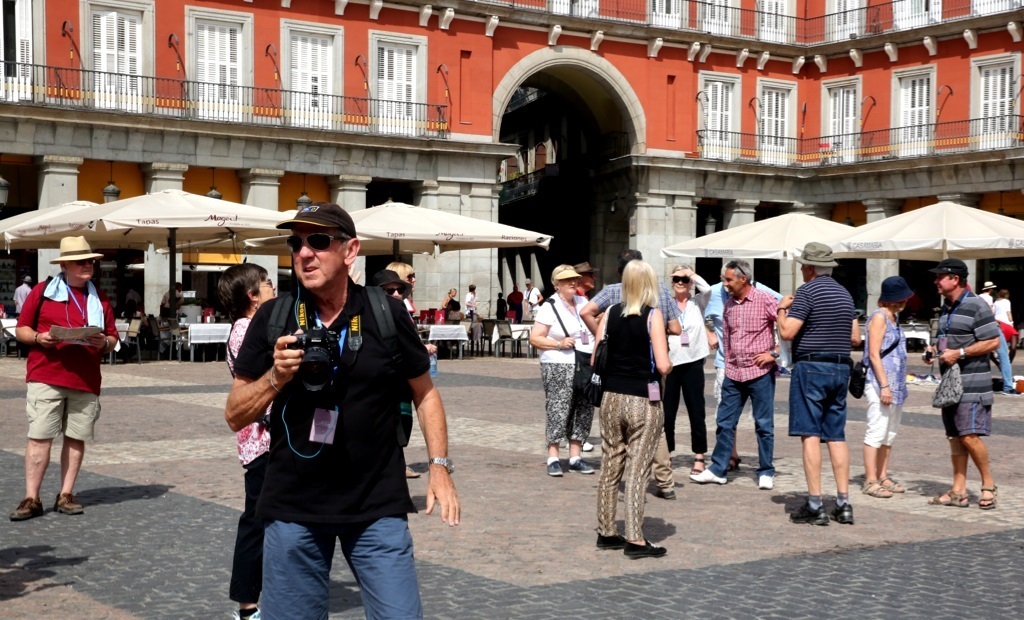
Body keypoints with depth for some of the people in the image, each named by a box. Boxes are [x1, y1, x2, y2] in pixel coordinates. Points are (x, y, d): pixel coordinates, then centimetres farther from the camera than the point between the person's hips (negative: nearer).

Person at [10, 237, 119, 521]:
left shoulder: (100, 298, 14)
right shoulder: (43, 291, 4)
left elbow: (113, 339, 15)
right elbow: (21, 329, 5)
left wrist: (104, 343, -7)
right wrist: (39, 338, -14)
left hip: (86, 380, 3)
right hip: (46, 377, -3)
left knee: (77, 438, 5)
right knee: (39, 437, -5)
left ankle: (66, 496, 14)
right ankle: (31, 499, -1)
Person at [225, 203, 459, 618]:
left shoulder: (386, 314, -3)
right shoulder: (272, 318, -1)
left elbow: (423, 393, 9)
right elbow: (235, 416, 1)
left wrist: (439, 467, 1)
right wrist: (276, 377, -16)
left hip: (377, 506, -1)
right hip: (293, 508, 1)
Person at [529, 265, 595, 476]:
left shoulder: (582, 302, 13)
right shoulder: (550, 307, -4)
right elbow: (534, 338, -7)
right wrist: (559, 343, -17)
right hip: (558, 367, -6)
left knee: (584, 411, 5)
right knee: (558, 410, -9)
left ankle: (575, 457, 14)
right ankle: (553, 458, -2)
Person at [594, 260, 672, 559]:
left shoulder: (610, 314, 3)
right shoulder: (653, 315, -9)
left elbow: (595, 360, 3)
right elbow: (663, 366, -15)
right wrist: (668, 364, 7)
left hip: (611, 399, 5)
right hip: (643, 402, -4)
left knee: (610, 468, 13)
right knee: (637, 471, -2)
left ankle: (606, 533, 23)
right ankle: (635, 540, 0)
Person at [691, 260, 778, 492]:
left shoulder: (765, 300, -10)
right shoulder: (729, 305, 10)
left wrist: (774, 353, -12)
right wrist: (729, 364, 14)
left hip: (760, 372, -6)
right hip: (733, 373, 6)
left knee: (764, 425, 3)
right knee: (725, 423, 7)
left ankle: (766, 473, 13)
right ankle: (717, 469, 15)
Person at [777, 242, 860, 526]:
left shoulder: (807, 291, -10)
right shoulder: (844, 293, 14)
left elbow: (787, 332, -15)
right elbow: (855, 337, 17)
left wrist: (783, 308, 2)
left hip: (811, 367, -7)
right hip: (841, 368, 7)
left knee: (810, 434, -6)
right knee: (837, 436, 9)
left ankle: (815, 505, -8)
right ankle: (843, 504, 6)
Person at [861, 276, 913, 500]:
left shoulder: (894, 317, 17)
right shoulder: (879, 316, -10)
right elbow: (874, 354, -15)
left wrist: (900, 385, 21)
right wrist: (884, 385, -19)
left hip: (896, 384, 9)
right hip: (879, 384, -9)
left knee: (890, 433, 12)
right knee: (876, 433, -7)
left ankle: (883, 477, 18)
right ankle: (870, 481, -4)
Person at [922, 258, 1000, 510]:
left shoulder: (976, 306, -11)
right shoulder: (946, 308, 17)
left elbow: (993, 342, -15)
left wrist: (959, 353, -19)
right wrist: (935, 349, 9)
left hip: (972, 384, -9)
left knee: (970, 436, -13)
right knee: (955, 438, 8)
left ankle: (988, 484, 4)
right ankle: (958, 491, 12)